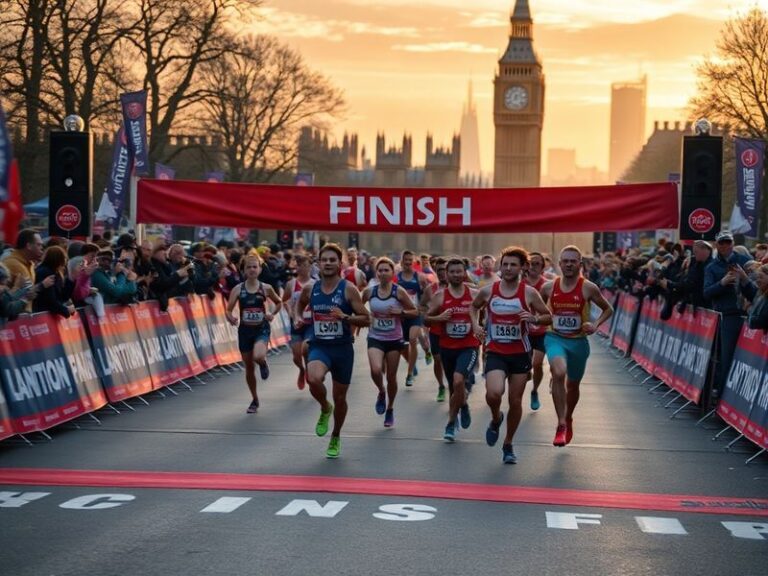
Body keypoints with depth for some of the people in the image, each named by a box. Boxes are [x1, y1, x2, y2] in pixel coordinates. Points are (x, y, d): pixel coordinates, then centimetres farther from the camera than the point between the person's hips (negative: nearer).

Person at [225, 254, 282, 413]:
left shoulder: (266, 288, -3)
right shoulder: (238, 289, -4)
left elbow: (279, 303, 13)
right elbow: (228, 310, -5)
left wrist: (272, 314, -5)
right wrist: (231, 319, -27)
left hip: (261, 329, -2)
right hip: (245, 330, 2)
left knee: (258, 357, -31)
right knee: (249, 367, 10)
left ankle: (263, 363, 8)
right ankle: (255, 400, 28)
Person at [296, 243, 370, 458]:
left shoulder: (348, 289, -7)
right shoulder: (310, 289, 2)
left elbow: (365, 319, -8)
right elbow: (300, 306, 26)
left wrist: (345, 317, -23)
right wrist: (299, 318, 10)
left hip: (342, 348, -1)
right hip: (319, 346, 1)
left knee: (340, 398, 10)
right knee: (313, 379, -31)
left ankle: (335, 438, 35)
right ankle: (325, 409, 2)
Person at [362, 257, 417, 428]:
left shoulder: (399, 292, -8)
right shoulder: (369, 291, -3)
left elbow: (415, 312, -2)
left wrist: (400, 312, -18)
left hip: (394, 339, 0)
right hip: (375, 338, 0)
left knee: (391, 377, 7)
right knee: (376, 370, -24)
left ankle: (390, 409, 30)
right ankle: (381, 393, 10)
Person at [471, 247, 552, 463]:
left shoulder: (529, 293, -5)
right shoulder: (488, 291, -1)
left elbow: (548, 316, 2)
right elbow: (474, 306, 19)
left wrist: (534, 318, -19)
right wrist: (475, 324, 1)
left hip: (520, 353, 1)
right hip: (495, 352, -1)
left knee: (515, 401, 7)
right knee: (494, 393, -24)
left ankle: (508, 444, 27)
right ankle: (496, 419, 11)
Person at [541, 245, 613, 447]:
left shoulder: (588, 288, -8)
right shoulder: (549, 287, -4)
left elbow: (608, 309, 5)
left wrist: (595, 324, -11)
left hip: (578, 341, 1)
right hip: (555, 338, -1)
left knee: (573, 385, 17)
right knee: (559, 373, -29)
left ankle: (568, 419, 47)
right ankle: (561, 424, -24)